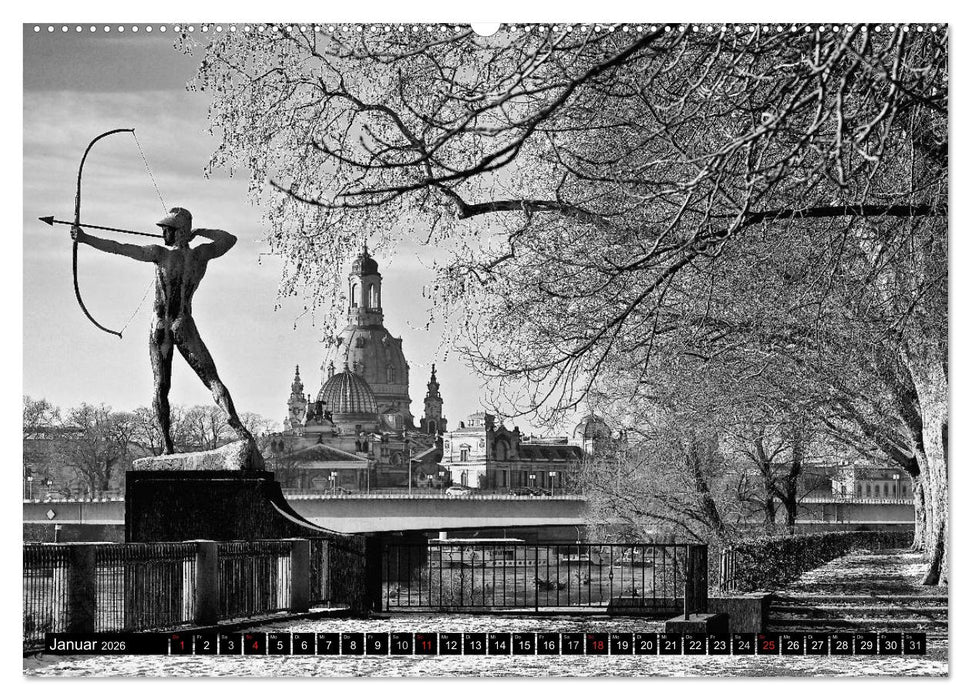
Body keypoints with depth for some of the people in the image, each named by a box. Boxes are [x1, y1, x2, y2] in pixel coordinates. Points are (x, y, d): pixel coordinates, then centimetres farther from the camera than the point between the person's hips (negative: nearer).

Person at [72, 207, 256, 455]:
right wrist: (198, 232, 17)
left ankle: (168, 446, 2)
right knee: (212, 379, -6)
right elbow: (230, 239, 16)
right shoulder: (201, 255, -2)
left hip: (160, 328, -1)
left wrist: (85, 238, -4)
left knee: (160, 386, 7)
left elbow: (117, 248, -10)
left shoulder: (161, 254, -10)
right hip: (184, 327, 1)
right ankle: (234, 419, -31)